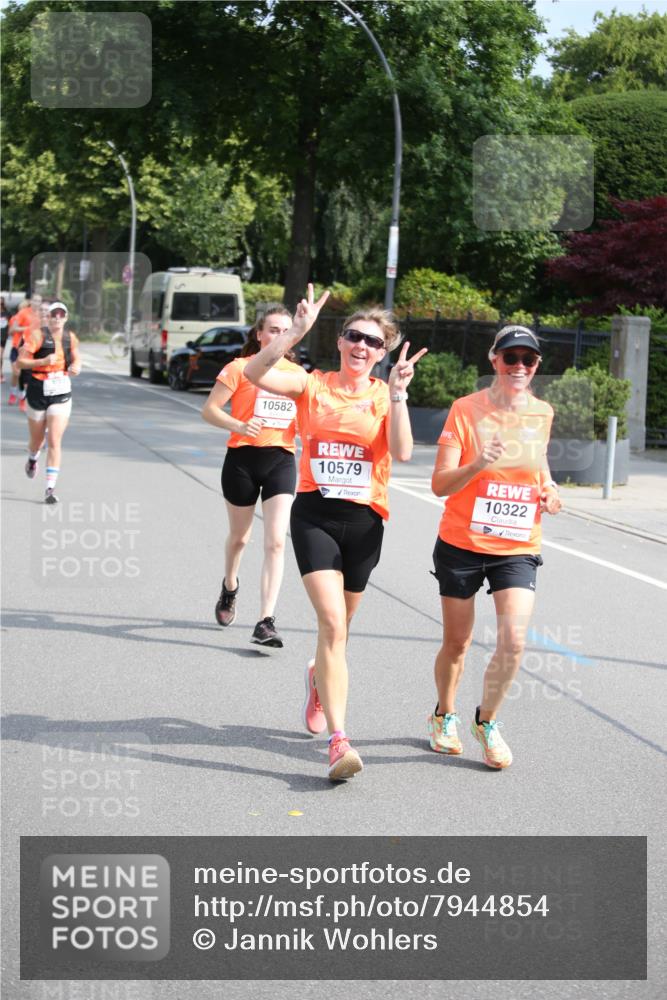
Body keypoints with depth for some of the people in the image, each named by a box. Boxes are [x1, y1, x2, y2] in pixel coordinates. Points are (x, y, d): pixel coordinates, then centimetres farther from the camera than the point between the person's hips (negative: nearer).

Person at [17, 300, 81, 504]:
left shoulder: (71, 338, 1)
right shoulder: (38, 336, -11)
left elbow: (76, 359, 17)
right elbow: (20, 362, -14)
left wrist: (76, 367, -6)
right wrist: (43, 361, -27)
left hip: (61, 396, 1)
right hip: (37, 394, -1)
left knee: (54, 441, -11)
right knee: (37, 440, 16)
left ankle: (50, 489, -11)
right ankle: (32, 460, 54)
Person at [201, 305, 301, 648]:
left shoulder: (296, 373, 8)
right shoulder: (240, 368, -4)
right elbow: (209, 410, -8)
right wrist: (240, 426, -24)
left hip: (281, 460, 2)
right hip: (243, 458, -2)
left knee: (275, 542, -12)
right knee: (239, 536, 16)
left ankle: (266, 622, -13)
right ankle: (230, 587, 48)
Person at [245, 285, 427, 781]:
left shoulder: (385, 396, 3)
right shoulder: (313, 385, 2)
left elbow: (401, 452, -13)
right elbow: (256, 372, -15)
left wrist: (398, 393, -17)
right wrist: (297, 332, -22)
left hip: (364, 520, 2)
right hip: (314, 514, -2)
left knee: (338, 626, 16)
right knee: (332, 621, -17)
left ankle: (320, 677, 52)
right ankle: (339, 739, -20)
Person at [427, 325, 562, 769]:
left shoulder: (542, 413, 3)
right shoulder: (467, 409, -9)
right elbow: (440, 484, -14)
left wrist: (550, 491, 1)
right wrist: (477, 464, -32)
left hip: (518, 549, 2)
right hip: (462, 545, -2)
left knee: (514, 639, -14)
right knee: (457, 642, 10)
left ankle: (487, 720, 11)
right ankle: (445, 716, 37)